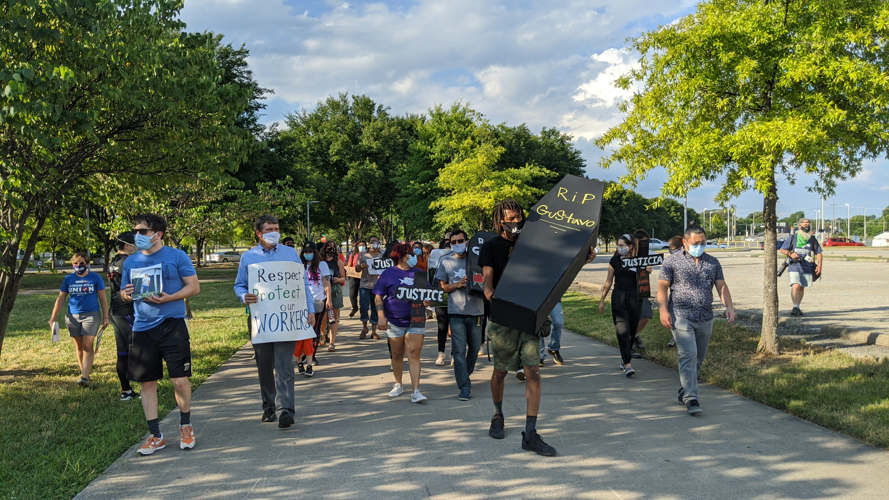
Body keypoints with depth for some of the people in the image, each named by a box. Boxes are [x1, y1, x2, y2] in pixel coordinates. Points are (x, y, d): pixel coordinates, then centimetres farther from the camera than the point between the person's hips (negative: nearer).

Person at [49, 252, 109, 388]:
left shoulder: (95, 278, 1)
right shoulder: (68, 279, 7)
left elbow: (103, 298, 5)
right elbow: (60, 298, 11)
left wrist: (105, 317, 2)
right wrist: (53, 318, 8)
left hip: (91, 315, -3)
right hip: (73, 316, 3)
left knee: (88, 345, -12)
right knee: (78, 346, 10)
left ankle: (85, 377, -17)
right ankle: (83, 372, 22)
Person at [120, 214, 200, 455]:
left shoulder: (177, 256, -1)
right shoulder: (131, 261, 11)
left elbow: (194, 286, -3)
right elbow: (123, 294, 19)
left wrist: (168, 298, -18)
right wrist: (126, 293, -6)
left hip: (172, 325, -4)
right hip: (142, 329, 4)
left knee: (180, 380, -6)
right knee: (147, 383, 7)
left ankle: (185, 426, 19)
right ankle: (155, 436, 19)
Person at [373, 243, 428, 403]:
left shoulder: (418, 273, 8)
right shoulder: (388, 273, 1)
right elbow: (378, 297, -1)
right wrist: (381, 316, -12)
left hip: (415, 321, 1)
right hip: (394, 321, -1)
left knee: (414, 354, -10)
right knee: (397, 355, 11)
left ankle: (415, 391, -12)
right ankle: (398, 385, 30)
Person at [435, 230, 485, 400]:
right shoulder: (446, 262, 5)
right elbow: (442, 287, 8)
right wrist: (456, 285, -11)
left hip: (476, 310, 1)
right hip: (456, 312, -1)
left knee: (475, 347, 12)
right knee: (459, 350, -7)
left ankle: (465, 374, 37)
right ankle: (464, 386, -4)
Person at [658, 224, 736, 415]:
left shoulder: (713, 262, 13)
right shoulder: (672, 261, 1)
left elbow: (721, 286, 11)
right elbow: (662, 286, -3)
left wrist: (729, 306, -4)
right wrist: (663, 310, -14)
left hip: (705, 318, 5)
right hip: (682, 316, -5)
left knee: (699, 358, 10)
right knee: (688, 355, -15)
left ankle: (684, 392, 25)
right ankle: (691, 399, -15)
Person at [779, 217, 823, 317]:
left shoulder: (813, 239, 7)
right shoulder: (792, 238, 2)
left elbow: (818, 253, 11)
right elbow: (782, 249, 8)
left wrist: (819, 265, -2)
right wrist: (790, 254, -11)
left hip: (807, 268, 3)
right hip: (795, 266, -3)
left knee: (802, 288, 10)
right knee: (796, 286, -19)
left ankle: (797, 307, 24)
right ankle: (795, 307, -9)